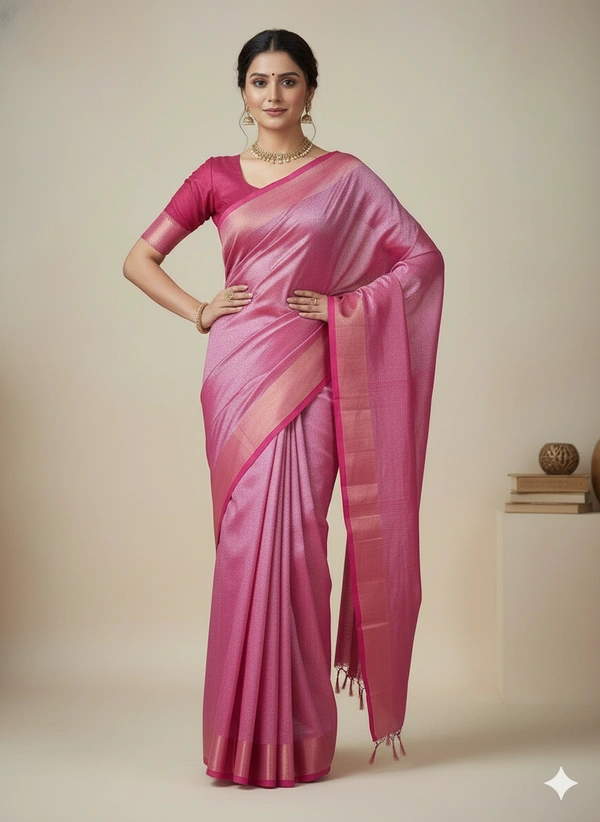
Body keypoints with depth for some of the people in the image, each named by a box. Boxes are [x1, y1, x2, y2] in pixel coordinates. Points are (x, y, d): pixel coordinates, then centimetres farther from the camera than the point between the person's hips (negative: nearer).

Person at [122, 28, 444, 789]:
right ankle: (249, 734, 10)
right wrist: (198, 312, 2)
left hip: (309, 372, -1)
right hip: (238, 373, 2)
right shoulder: (216, 177, 10)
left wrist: (344, 306, -4)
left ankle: (297, 734, 7)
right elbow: (139, 258, 15)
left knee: (296, 538, -5)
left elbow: (422, 257, 3)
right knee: (247, 538, 0)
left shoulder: (345, 177, 6)